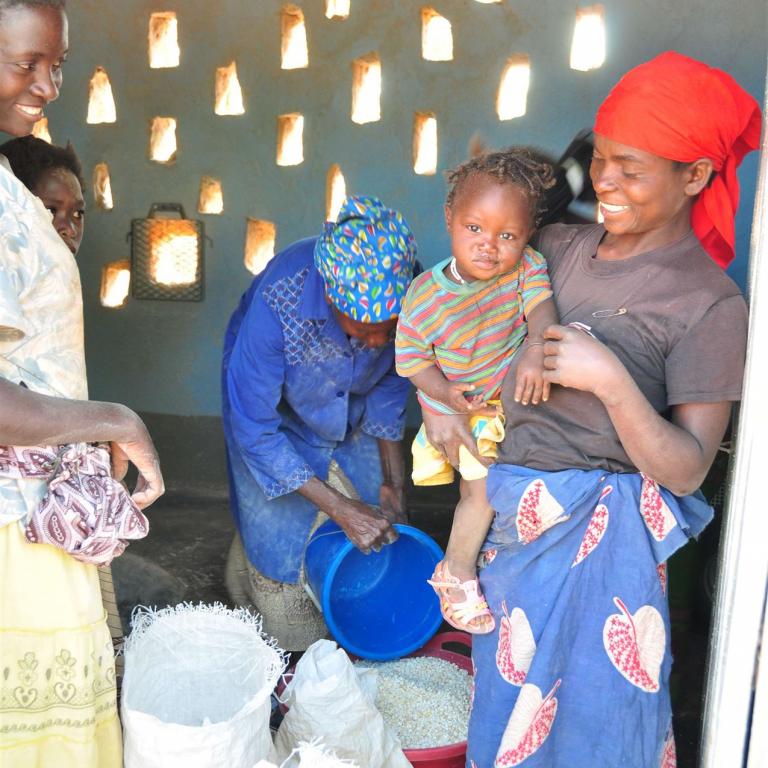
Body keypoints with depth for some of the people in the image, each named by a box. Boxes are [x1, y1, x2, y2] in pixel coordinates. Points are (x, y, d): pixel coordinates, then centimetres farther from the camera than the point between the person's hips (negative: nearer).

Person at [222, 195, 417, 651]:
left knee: (379, 535, 6)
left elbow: (390, 385, -8)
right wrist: (342, 509, -30)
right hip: (278, 413, -3)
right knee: (279, 550, -3)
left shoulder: (408, 291, -29)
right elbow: (254, 429, -31)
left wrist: (393, 482, -6)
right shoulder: (278, 302, -41)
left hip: (352, 417, 4)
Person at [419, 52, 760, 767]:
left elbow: (686, 470, -15)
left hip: (598, 537, -5)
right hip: (512, 513, 5)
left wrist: (611, 379, -27)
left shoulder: (711, 306, -13)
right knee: (509, 698, 23)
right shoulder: (559, 246, 1)